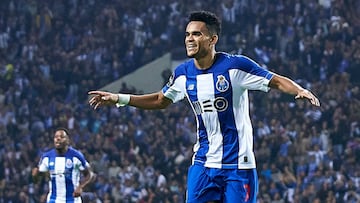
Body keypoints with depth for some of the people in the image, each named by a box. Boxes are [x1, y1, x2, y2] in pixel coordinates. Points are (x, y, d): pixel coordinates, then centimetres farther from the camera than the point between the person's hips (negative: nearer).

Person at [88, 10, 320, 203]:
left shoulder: (236, 65, -13)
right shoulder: (184, 73, 3)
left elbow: (277, 81, -9)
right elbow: (161, 100, 20)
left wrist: (299, 90, -29)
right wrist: (119, 98, 16)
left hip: (238, 163, -5)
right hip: (204, 162, 5)